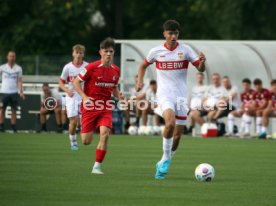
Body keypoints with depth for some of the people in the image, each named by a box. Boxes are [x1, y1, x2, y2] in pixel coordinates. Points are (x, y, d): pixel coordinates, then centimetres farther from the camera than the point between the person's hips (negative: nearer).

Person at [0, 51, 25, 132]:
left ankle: (13, 127, 5)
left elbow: (19, 81, 2)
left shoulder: (18, 68, 5)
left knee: (14, 110, 1)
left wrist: (21, 92, -8)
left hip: (14, 92, 0)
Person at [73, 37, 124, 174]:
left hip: (105, 108, 3)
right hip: (90, 106, -3)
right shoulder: (92, 67, -11)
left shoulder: (116, 70, 5)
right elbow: (76, 82, -5)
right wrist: (84, 97, -18)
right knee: (86, 142, -3)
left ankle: (97, 167, -8)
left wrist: (118, 95, -1)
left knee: (105, 135, -19)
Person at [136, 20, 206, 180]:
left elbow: (201, 69, -4)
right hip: (164, 94, -2)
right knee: (170, 123, -29)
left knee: (178, 134, 3)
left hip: (181, 96, 2)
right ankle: (166, 158, -15)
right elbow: (143, 65, 18)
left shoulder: (185, 50, 0)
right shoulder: (156, 52, 1)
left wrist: (202, 61, -27)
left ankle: (164, 162, 23)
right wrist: (140, 81, 2)